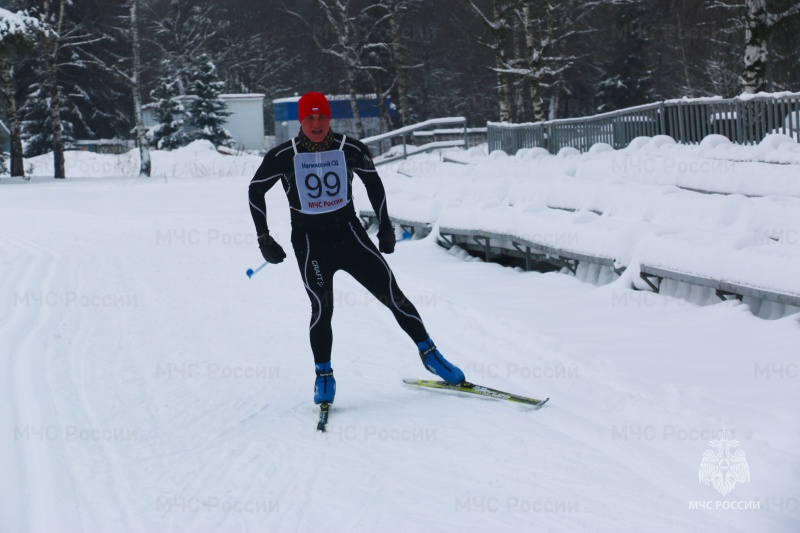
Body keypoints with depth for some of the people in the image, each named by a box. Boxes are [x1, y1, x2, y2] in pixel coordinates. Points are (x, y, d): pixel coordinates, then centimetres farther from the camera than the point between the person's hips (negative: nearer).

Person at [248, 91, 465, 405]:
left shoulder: (351, 150, -7)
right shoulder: (283, 157, -10)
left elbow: (372, 181, 12)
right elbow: (256, 190, 5)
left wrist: (385, 226, 13)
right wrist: (263, 238, 2)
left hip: (349, 234, 2)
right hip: (310, 242, -1)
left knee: (392, 294, -1)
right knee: (322, 307, -14)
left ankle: (428, 353, 14)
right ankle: (323, 375, 5)